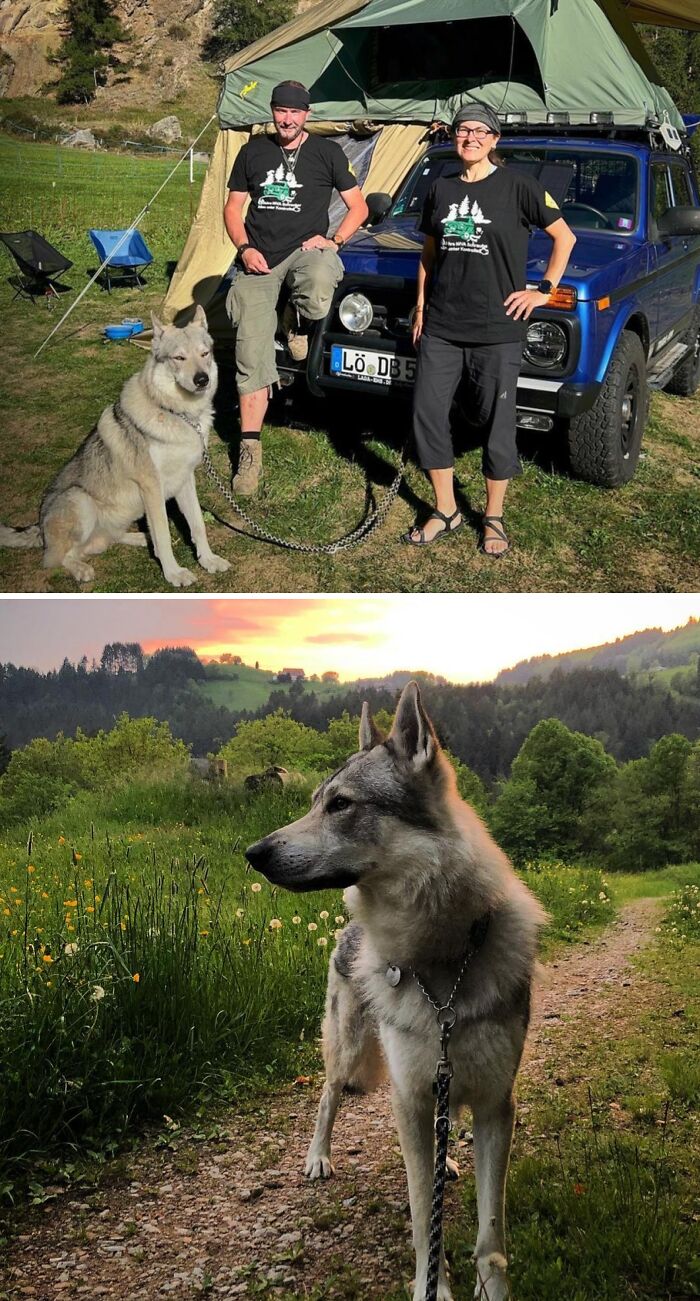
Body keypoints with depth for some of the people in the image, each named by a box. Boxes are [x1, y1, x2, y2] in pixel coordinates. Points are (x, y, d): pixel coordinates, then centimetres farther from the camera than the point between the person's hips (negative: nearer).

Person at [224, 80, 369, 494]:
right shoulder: (254, 151, 13)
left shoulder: (327, 151, 6)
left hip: (305, 250, -2)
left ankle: (298, 318, 0)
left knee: (318, 297, -41)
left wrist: (334, 242, -9)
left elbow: (359, 207, 8)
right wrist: (245, 247, -1)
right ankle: (250, 447, 1)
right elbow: (234, 207, 17)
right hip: (259, 259, 3)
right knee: (252, 354, -6)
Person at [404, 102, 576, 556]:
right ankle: (446, 511, 16)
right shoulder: (441, 189, 11)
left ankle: (494, 517, 16)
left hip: (497, 330, -4)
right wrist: (421, 304, 13)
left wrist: (544, 290, -4)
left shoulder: (517, 185, -3)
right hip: (441, 327, 5)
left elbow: (565, 237, 1)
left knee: (497, 423, 1)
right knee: (427, 413, 2)